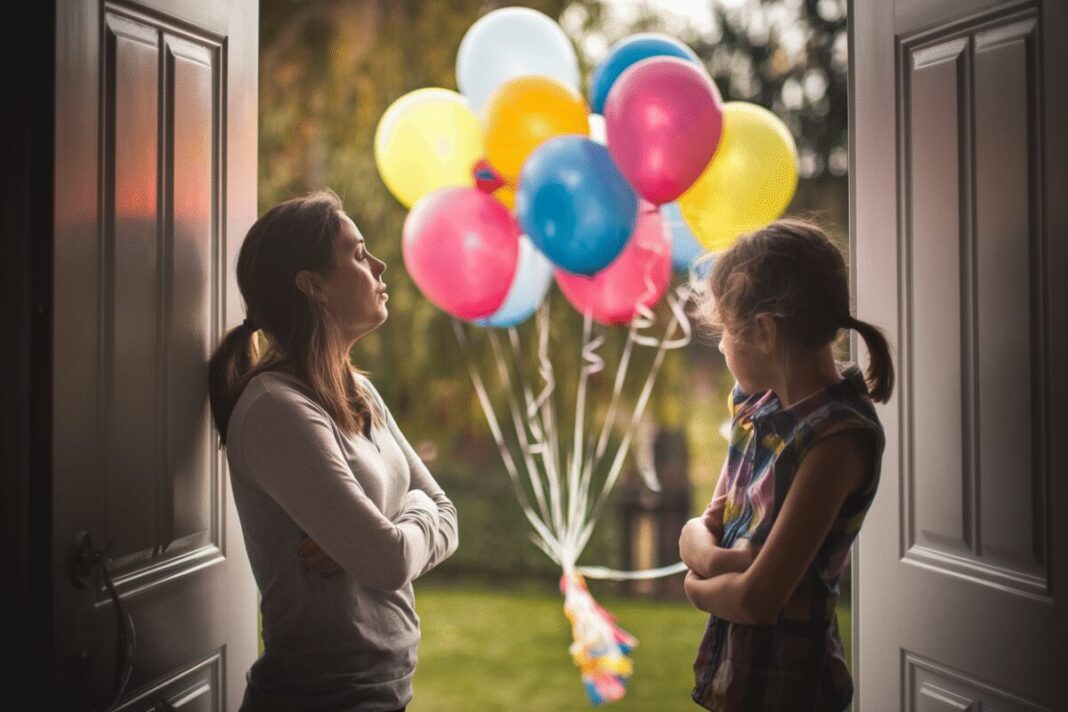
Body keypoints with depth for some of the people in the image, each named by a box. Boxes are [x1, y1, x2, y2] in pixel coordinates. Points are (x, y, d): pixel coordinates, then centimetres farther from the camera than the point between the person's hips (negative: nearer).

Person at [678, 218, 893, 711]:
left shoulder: (838, 437, -24)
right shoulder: (757, 401, 1)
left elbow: (756, 597, -25)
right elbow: (701, 528, 6)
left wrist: (698, 586, -6)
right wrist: (705, 550, -15)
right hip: (733, 661, 7)